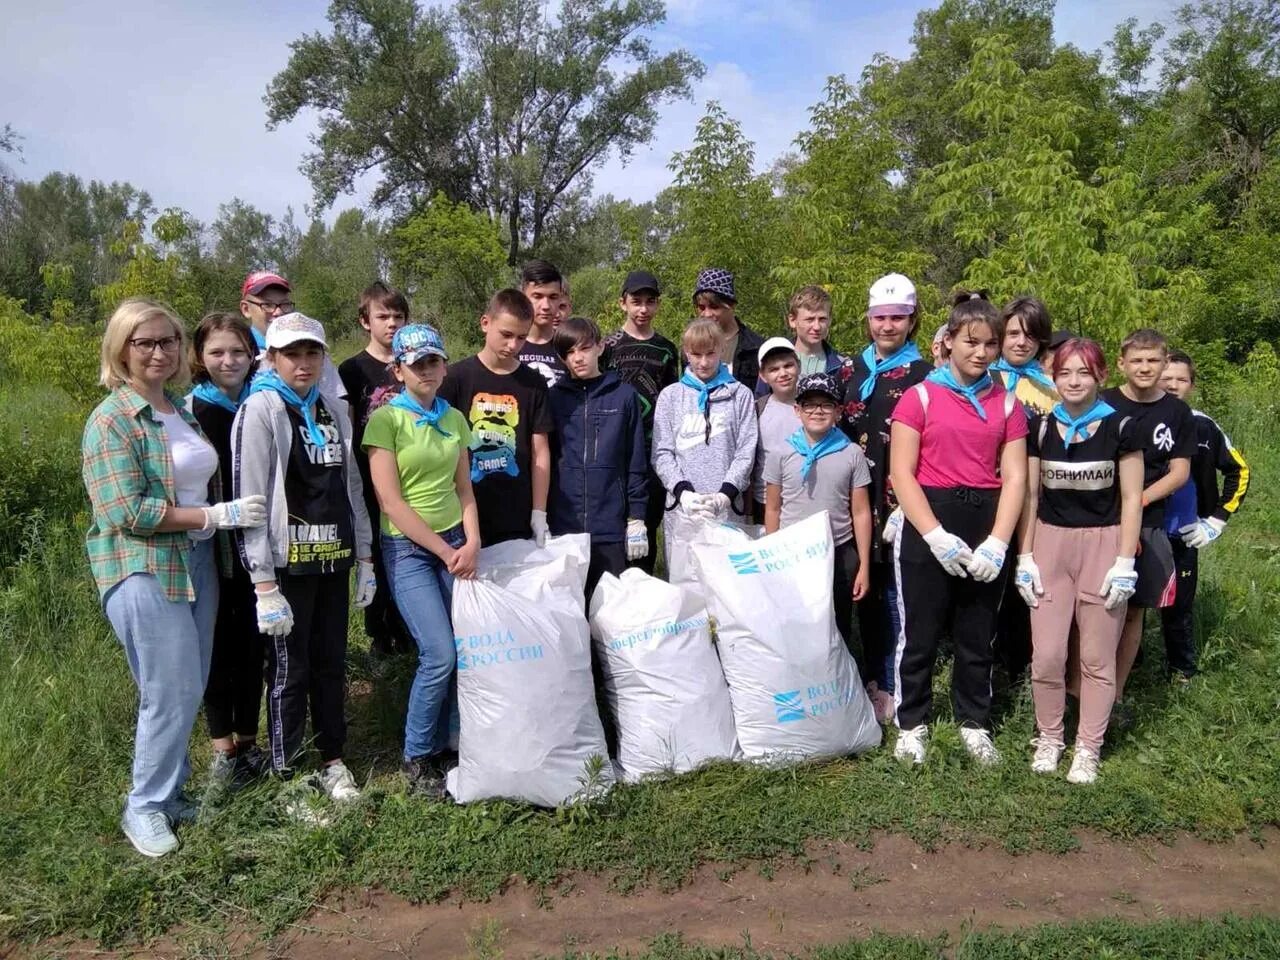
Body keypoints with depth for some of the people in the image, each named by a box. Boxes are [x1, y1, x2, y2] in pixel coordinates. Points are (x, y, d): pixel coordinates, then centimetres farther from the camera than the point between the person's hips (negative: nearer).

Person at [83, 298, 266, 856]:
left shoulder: (182, 412, 13)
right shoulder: (111, 420, -10)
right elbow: (128, 511, -18)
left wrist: (222, 512, 7)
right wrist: (215, 515, -17)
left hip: (197, 562, 7)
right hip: (144, 571, -7)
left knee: (191, 690, 12)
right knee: (170, 694, -1)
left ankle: (170, 790, 30)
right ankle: (145, 807, 18)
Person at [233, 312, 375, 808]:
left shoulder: (333, 409, 11)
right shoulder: (260, 410, -8)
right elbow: (250, 501, -13)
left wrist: (365, 559, 11)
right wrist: (264, 585, -16)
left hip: (333, 559, 6)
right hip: (287, 563, -6)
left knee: (331, 664, 14)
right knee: (290, 672, 4)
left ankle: (333, 762, 30)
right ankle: (288, 780, 20)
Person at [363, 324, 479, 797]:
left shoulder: (454, 419, 9)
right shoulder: (386, 419, -7)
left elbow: (464, 490, 12)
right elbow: (391, 502, -11)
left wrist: (471, 543, -4)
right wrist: (445, 551, -11)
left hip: (456, 544, 5)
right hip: (408, 549, -5)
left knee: (465, 651, -1)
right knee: (440, 655, -13)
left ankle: (440, 748, 19)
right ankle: (416, 759, 8)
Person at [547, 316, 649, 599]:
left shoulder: (624, 396, 3)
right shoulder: (554, 398, 6)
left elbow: (636, 463, 3)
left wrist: (637, 519, 0)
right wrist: (540, 519, 4)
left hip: (610, 526, -1)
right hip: (562, 525, 1)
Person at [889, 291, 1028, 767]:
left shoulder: (1006, 403, 9)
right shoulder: (920, 396, -2)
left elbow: (1015, 478, 4)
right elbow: (901, 473, -8)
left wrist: (998, 542, -9)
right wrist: (937, 537, -16)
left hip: (986, 528, 3)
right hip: (927, 526, -3)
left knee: (978, 636, 14)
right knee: (919, 634, 5)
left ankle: (974, 723, 31)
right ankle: (912, 724, 23)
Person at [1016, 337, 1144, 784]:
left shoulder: (1119, 427, -2)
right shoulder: (1040, 427, 4)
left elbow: (1131, 499, -1)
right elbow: (1029, 495, 6)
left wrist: (1124, 563, -6)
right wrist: (1024, 557, 2)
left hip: (1102, 545, -1)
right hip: (1050, 544, 2)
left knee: (1097, 657, 6)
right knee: (1047, 655, 0)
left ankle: (1088, 747, 21)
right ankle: (1049, 737, 22)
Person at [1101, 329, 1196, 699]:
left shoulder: (1178, 412, 4)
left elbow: (1179, 473, 2)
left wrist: (1136, 502, -11)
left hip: (1148, 525, 3)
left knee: (1133, 610, 9)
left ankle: (1115, 694, 22)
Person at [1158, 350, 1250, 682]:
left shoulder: (1203, 427, -3)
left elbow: (1239, 471, 8)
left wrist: (1217, 520, 3)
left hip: (1182, 538, 1)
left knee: (1178, 607, 12)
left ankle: (1183, 672, 29)